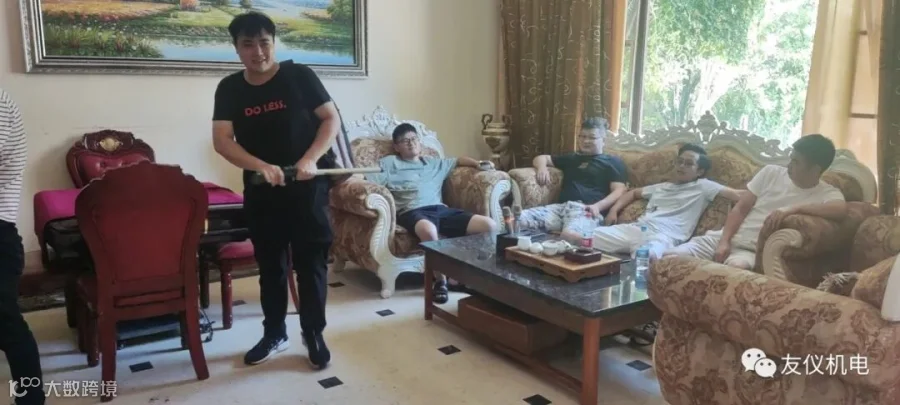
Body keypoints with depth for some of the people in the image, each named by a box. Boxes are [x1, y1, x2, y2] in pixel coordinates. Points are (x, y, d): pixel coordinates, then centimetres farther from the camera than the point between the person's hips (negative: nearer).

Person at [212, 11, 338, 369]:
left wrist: (311, 158, -20)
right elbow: (222, 140, -7)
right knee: (269, 263, 12)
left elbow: (332, 119, -6)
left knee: (311, 261, 2)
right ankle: (274, 333, 27)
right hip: (260, 189, 3)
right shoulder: (229, 89, 1)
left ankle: (314, 334, 17)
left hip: (307, 185, -2)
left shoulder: (300, 76, -5)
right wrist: (260, 165, -24)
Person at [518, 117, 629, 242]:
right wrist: (542, 167, 13)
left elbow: (619, 191, 5)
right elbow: (541, 158, 40)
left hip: (587, 210, -5)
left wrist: (597, 206, -15)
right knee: (518, 219, -23)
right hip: (561, 206, 5)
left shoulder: (613, 162, 19)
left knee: (569, 234, -43)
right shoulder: (572, 158, 35)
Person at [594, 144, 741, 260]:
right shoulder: (662, 187, 33)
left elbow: (734, 195, 3)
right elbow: (633, 193, 41)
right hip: (635, 229, 6)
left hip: (662, 236, -6)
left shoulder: (703, 186, 14)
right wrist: (613, 210, 26)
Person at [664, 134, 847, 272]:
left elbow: (841, 209, -24)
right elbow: (740, 209, 5)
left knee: (736, 267, -40)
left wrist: (794, 208, -28)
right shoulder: (771, 173, 8)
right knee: (668, 259, -19)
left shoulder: (828, 193, 1)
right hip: (722, 238, 3)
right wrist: (724, 241, -9)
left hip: (755, 251, -3)